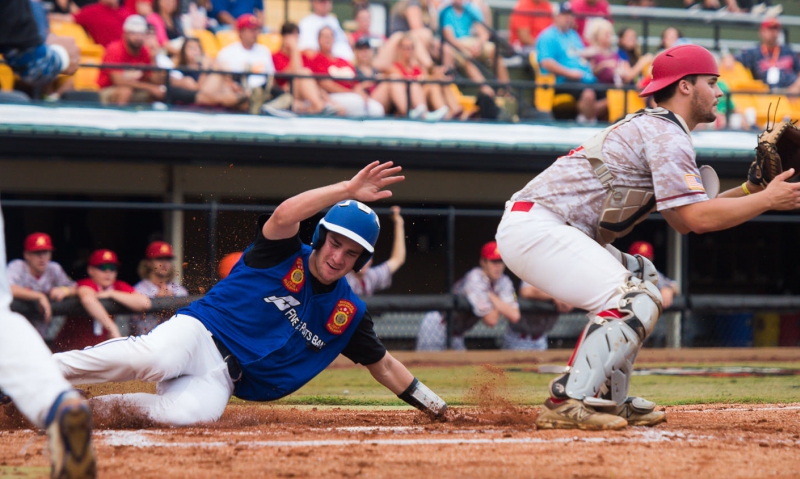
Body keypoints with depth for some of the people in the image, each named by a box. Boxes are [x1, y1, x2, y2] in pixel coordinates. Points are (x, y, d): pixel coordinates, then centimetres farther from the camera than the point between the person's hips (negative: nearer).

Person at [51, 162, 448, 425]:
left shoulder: (349, 314, 11)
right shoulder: (284, 255, -2)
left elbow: (384, 366, 20)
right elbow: (284, 215, -24)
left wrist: (437, 409, 16)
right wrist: (349, 190, -31)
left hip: (221, 377, 3)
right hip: (198, 332, -3)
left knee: (195, 411, -36)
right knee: (151, 358, -40)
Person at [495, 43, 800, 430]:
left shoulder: (650, 128, 23)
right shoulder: (667, 134, -9)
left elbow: (682, 221, 22)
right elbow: (697, 218, -19)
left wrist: (749, 190, 14)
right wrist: (769, 200, -10)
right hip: (534, 227, -11)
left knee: (640, 276, 22)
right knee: (635, 301, -20)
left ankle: (608, 399, 15)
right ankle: (569, 404, -25)